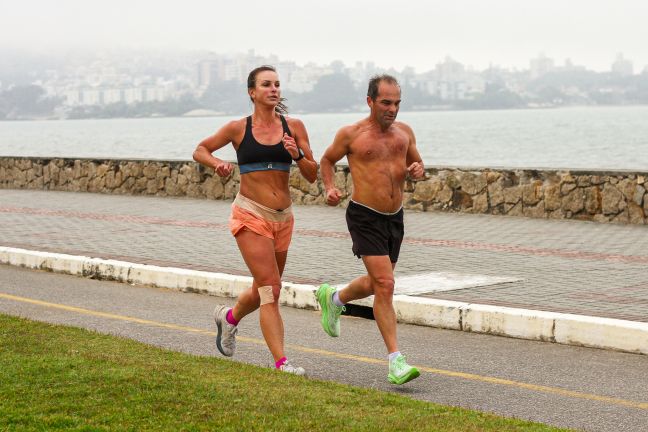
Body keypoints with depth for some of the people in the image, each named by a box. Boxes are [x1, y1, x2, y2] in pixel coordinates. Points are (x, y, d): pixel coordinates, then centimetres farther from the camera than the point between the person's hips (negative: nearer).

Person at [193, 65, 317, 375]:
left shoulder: (293, 127, 3)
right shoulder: (239, 128, -1)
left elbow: (312, 176, 3)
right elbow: (200, 151, 12)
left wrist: (297, 155, -16)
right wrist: (217, 163, -8)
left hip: (283, 218, 4)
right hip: (250, 215, -4)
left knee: (263, 290, 18)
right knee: (271, 289, -14)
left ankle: (229, 316, 49)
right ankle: (281, 363, -12)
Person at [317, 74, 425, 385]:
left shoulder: (404, 132, 7)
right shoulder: (351, 134, -6)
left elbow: (417, 165, 19)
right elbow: (327, 161, 10)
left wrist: (418, 170, -5)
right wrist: (329, 189, -7)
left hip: (395, 218, 6)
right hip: (365, 218, -6)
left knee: (375, 283, 20)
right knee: (385, 285, -15)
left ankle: (333, 298, 51)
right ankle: (395, 362, -12)